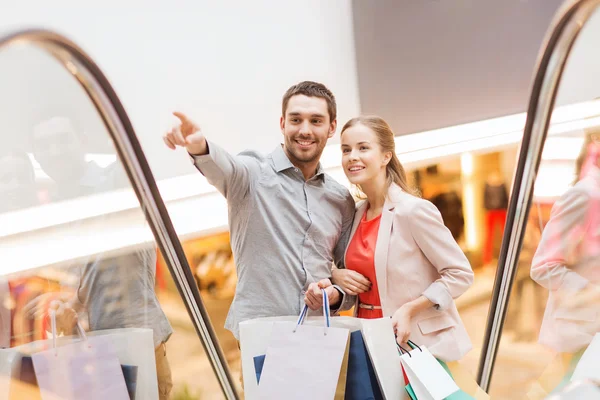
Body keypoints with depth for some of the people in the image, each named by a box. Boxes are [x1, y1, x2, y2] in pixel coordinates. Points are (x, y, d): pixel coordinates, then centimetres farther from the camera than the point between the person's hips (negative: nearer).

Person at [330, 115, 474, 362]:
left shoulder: (413, 210, -16)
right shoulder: (357, 213, 4)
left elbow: (460, 274, -13)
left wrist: (409, 309, -21)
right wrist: (336, 275, -2)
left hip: (413, 342, -6)